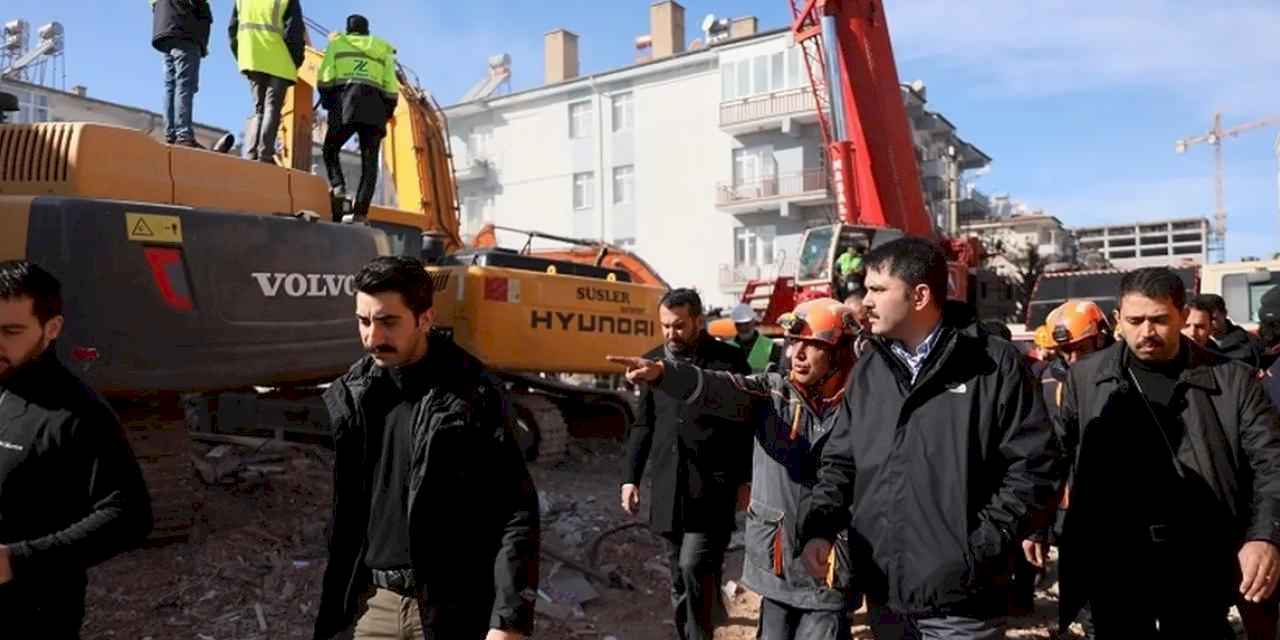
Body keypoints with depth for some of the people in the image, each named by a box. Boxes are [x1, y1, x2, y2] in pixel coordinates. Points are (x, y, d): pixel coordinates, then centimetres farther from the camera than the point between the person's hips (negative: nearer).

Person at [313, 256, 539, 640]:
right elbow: (339, 512, 10)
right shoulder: (349, 397, 2)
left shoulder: (473, 396, -12)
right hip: (373, 602, 4)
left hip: (451, 607, -4)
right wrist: (330, 605, 11)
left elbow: (517, 514, -12)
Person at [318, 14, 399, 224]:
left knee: (331, 150, 13)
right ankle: (360, 213, -12)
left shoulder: (337, 43, 19)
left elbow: (325, 77, 5)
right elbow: (391, 88, 13)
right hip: (375, 106, 2)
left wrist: (328, 103, 13)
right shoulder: (383, 49, 24)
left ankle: (338, 188, -13)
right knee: (369, 162, -1)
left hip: (346, 101, -1)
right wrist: (386, 114, 17)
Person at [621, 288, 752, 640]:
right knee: (680, 577, 12)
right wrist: (630, 477, 9)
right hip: (668, 488, 5)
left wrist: (746, 479, -5)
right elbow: (642, 425, 14)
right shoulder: (653, 360, 9)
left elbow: (748, 423, -1)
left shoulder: (729, 359, -4)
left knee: (694, 565, -13)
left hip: (712, 485, -4)